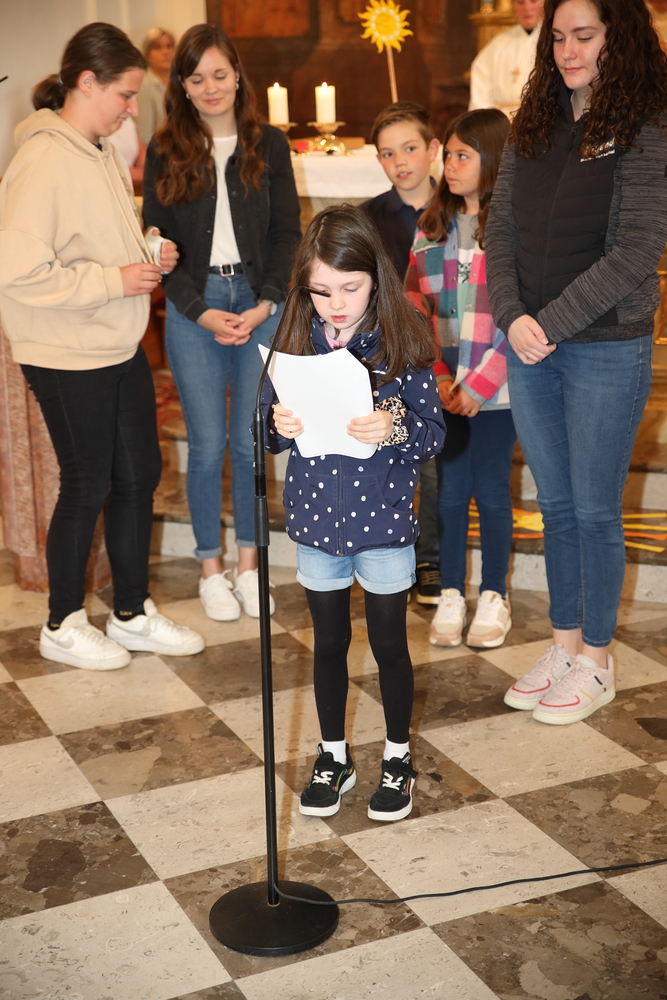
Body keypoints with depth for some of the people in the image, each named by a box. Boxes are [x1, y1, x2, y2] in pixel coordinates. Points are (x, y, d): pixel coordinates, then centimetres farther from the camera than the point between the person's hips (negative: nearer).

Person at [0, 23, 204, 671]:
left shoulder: (102, 156, 10)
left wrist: (148, 259, 4)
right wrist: (114, 281, -21)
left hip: (121, 349, 9)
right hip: (68, 360, -9)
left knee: (139, 476, 14)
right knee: (87, 488, 4)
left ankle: (132, 614, 30)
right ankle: (63, 627, 24)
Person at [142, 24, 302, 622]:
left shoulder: (269, 144, 6)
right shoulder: (165, 153, 5)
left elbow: (287, 232, 4)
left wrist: (266, 304, -8)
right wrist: (201, 312, -9)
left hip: (261, 307, 1)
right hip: (194, 310, 0)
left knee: (252, 442, 4)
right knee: (207, 445, 2)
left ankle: (248, 565, 18)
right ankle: (211, 569, 17)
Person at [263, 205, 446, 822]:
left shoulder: (403, 339, -11)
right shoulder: (297, 339, -2)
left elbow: (434, 433, -11)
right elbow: (269, 423, 3)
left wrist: (394, 428, -30)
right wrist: (278, 426, -19)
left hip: (384, 519, -2)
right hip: (316, 518, 3)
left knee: (389, 643, 11)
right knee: (329, 642, 16)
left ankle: (399, 758, 31)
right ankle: (333, 756, 34)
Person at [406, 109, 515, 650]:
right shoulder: (431, 228, 8)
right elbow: (415, 309, 6)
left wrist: (478, 384, -14)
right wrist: (436, 377, -5)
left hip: (495, 390, -3)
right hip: (441, 389, 4)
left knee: (491, 491, 6)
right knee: (449, 490, 9)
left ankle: (494, 598, 22)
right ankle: (450, 597, 22)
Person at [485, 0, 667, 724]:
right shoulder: (533, 127, 9)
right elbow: (500, 228, 7)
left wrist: (552, 324, -17)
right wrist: (512, 317, -8)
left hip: (606, 349, -5)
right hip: (529, 346, 5)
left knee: (594, 510, 4)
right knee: (555, 505, 14)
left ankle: (596, 662, 20)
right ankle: (564, 644, 28)